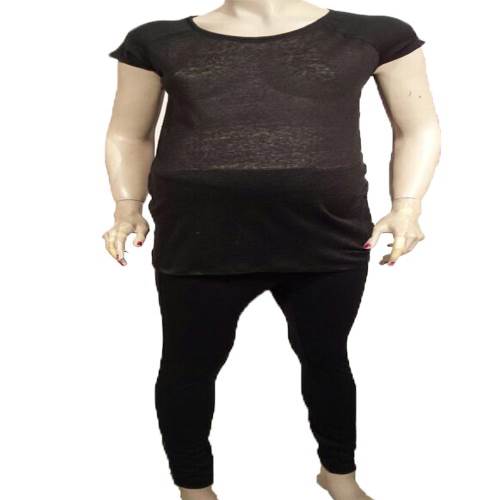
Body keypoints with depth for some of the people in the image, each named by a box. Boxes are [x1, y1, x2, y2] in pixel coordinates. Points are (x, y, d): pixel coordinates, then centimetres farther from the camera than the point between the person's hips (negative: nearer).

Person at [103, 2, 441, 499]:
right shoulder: (157, 40, 6)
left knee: (325, 357, 17)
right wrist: (128, 206, 0)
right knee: (189, 366, 10)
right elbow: (128, 136, 14)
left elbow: (417, 129, 10)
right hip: (198, 243, 0)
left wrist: (406, 205, -3)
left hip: (332, 240, 1)